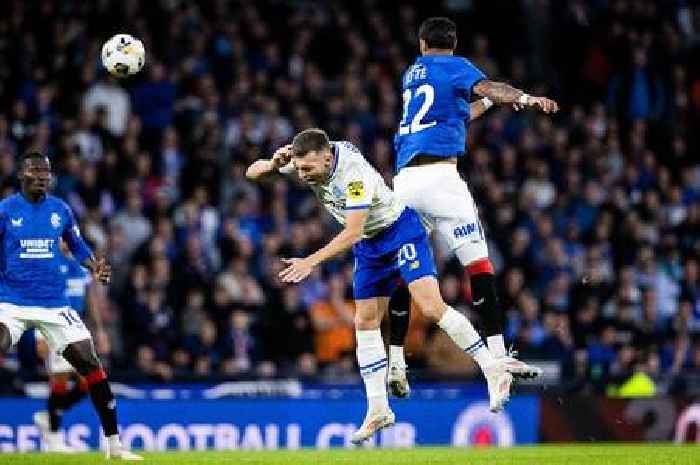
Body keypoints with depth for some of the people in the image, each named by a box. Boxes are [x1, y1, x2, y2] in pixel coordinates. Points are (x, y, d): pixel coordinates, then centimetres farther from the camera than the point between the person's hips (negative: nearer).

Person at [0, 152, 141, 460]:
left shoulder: (60, 210, 7)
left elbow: (78, 247, 19)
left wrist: (95, 267, 1)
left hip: (54, 304, 3)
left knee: (89, 363, -3)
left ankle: (114, 444, 6)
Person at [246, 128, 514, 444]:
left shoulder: (353, 173, -32)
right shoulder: (307, 159, -11)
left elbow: (352, 232, -34)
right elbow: (252, 172, -4)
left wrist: (311, 262, -39)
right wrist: (273, 164, -27)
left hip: (400, 230, -8)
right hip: (369, 244, 8)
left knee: (431, 307, -22)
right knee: (365, 322, 2)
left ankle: (494, 372, -14)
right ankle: (378, 409, 6)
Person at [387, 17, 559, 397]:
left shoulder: (411, 74, 27)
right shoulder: (455, 66, 8)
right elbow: (486, 88, -14)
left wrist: (488, 102, 50)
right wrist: (524, 98, -30)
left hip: (404, 180, 6)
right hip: (439, 176, -6)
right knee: (478, 262, -8)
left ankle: (395, 363, 9)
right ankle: (497, 354, -17)